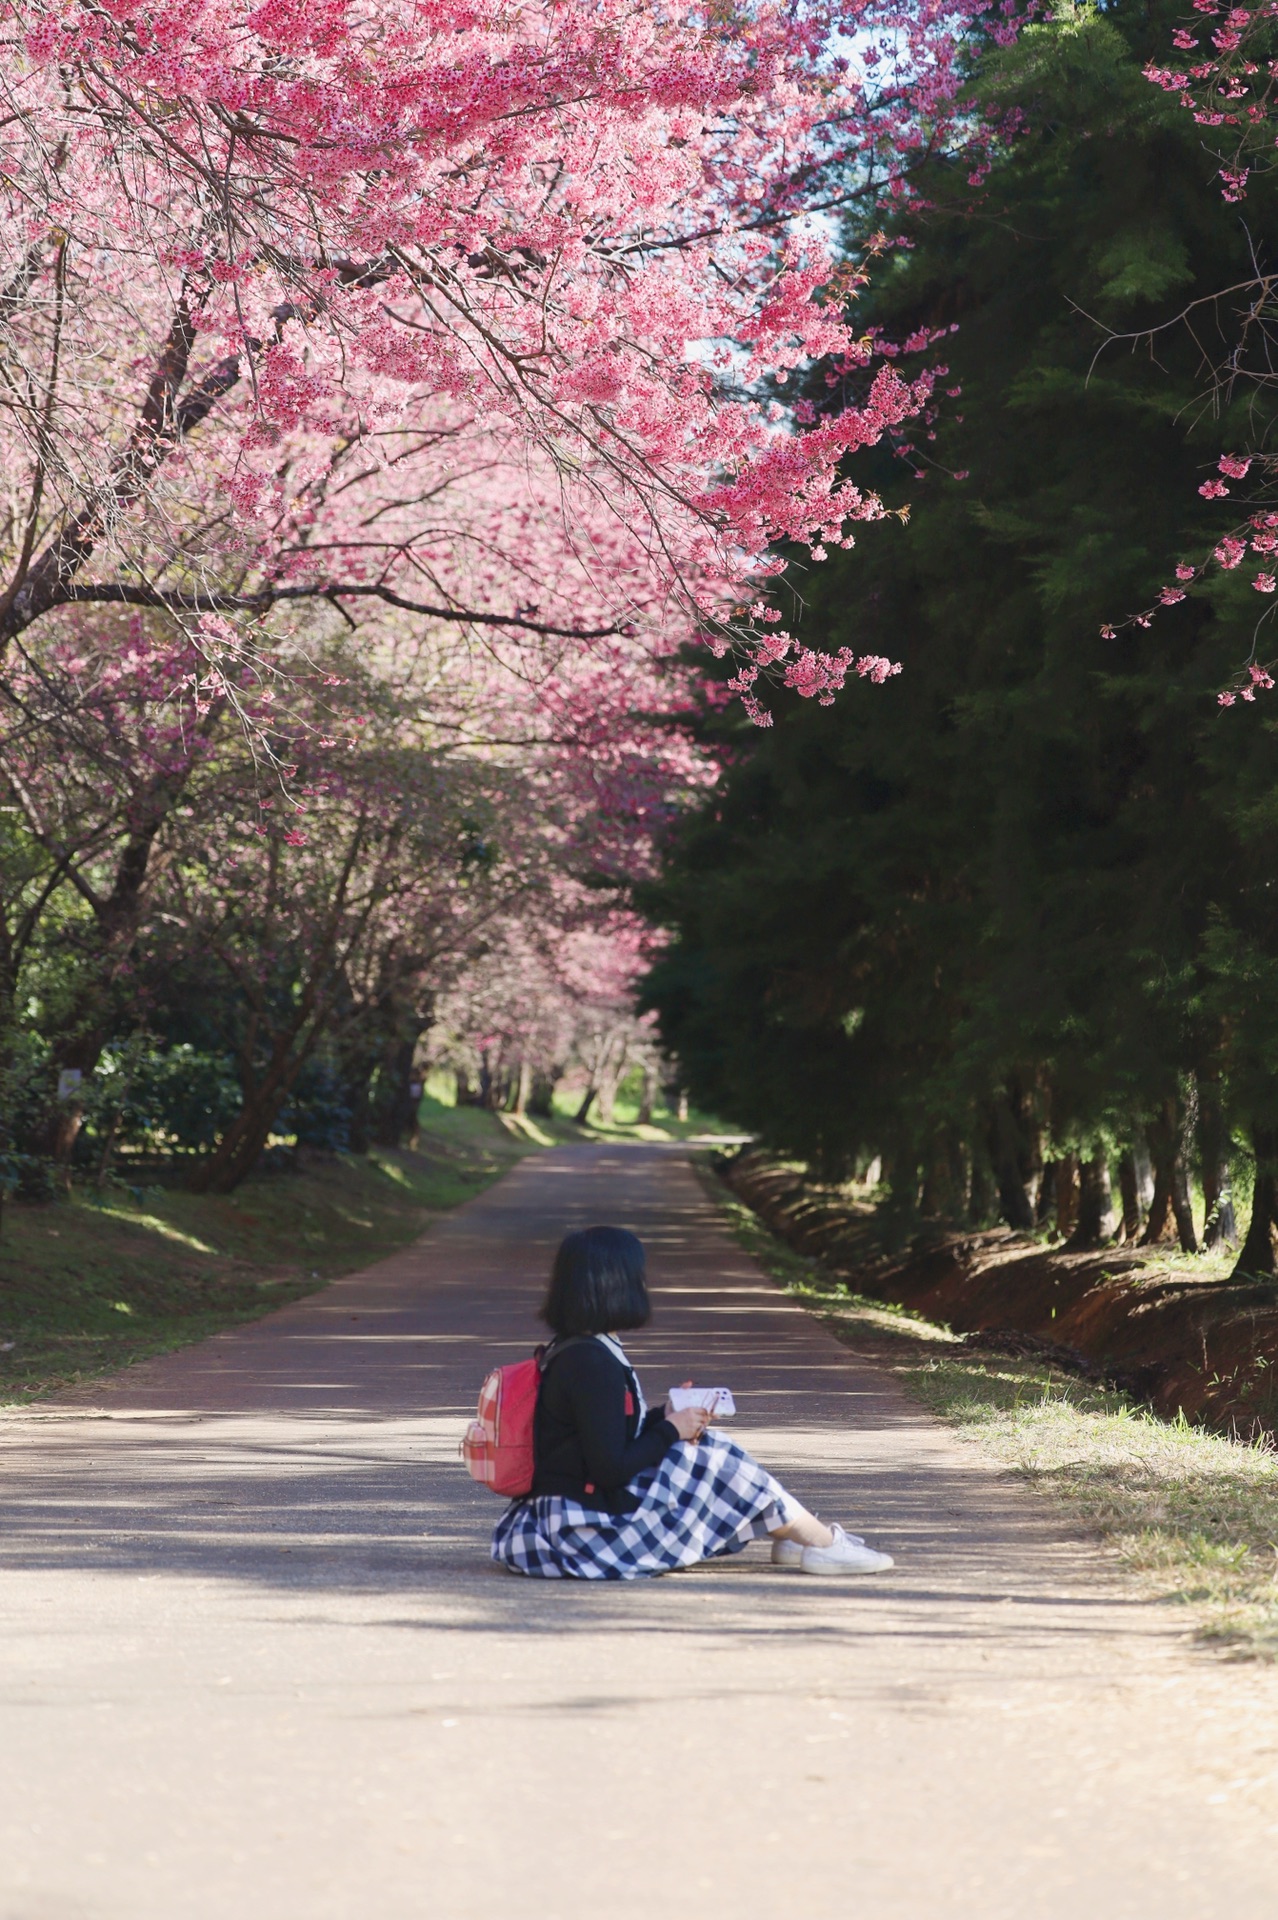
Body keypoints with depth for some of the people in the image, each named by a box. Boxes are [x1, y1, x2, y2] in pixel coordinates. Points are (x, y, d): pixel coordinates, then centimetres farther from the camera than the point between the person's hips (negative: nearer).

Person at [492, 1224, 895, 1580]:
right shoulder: (593, 1364, -22)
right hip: (588, 1523, -10)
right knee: (715, 1460, -5)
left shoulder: (571, 1351, 11)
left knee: (710, 1452, 13)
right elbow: (611, 1469, -23)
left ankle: (791, 1537, 18)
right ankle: (823, 1545, 7)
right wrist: (671, 1429, -9)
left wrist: (662, 1417, 8)